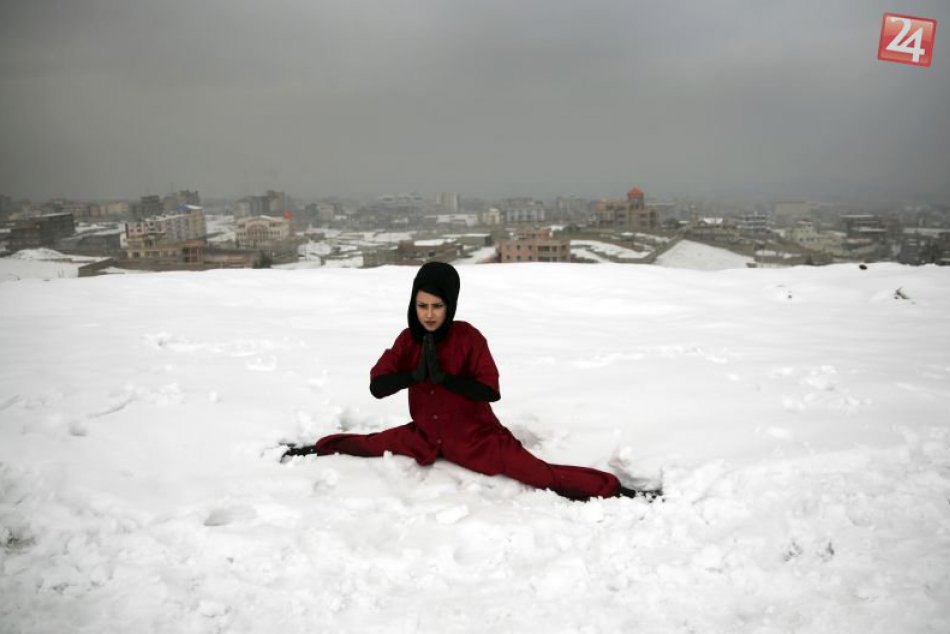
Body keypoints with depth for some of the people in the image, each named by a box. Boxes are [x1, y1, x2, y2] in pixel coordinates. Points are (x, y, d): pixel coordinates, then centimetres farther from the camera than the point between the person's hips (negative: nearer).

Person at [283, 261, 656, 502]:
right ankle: (317, 450, 35)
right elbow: (377, 386, -9)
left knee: (541, 474, -18)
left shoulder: (468, 337, -18)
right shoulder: (408, 339, -5)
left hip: (476, 437, -4)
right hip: (426, 436, 4)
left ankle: (618, 493, -17)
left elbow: (490, 391, -21)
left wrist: (443, 376, -32)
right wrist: (413, 375, -26)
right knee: (367, 445, 7)